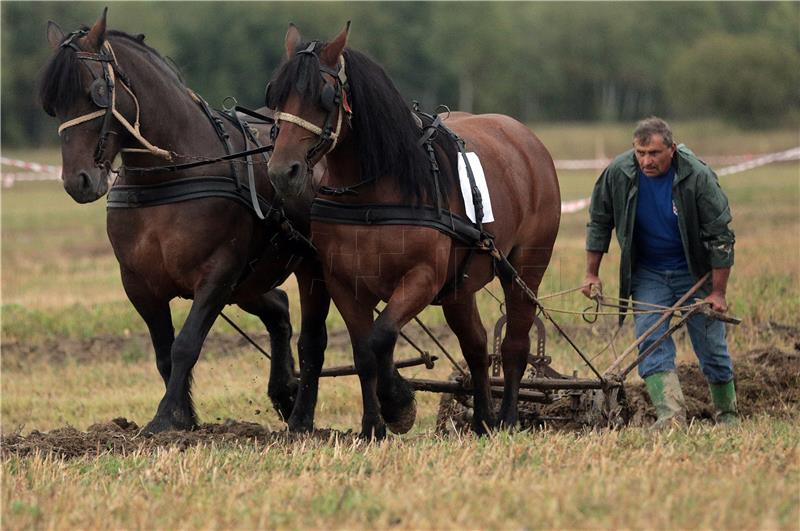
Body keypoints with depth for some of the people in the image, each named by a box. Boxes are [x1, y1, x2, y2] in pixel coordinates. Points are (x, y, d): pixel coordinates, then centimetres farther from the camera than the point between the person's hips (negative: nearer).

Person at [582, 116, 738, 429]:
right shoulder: (618, 174, -15)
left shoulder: (698, 177, -22)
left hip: (694, 271, -2)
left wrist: (718, 292, -15)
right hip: (647, 273, 2)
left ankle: (728, 415, 21)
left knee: (711, 347, 4)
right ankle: (671, 415, -23)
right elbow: (599, 223, 1)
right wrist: (592, 274, 0)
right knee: (652, 343, -15)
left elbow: (720, 236, -15)